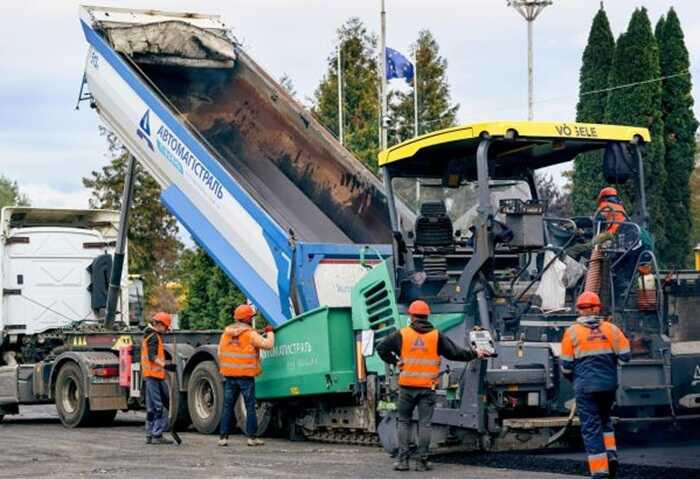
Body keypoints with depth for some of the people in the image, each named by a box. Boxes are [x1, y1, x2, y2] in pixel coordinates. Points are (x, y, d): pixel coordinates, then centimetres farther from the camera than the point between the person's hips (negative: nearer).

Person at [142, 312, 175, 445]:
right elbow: (152, 357, -22)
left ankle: (150, 435, 16)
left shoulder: (148, 336, 21)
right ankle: (157, 435, -14)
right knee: (160, 406, -11)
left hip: (149, 375, 11)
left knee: (151, 407, 13)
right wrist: (164, 366, -33)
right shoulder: (154, 337, -11)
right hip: (155, 374, -11)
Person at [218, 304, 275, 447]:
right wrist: (269, 332, 7)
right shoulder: (250, 334, -9)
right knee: (250, 407, 2)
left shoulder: (226, 332, 7)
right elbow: (268, 344, -11)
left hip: (229, 375, 5)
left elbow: (220, 353, 11)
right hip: (246, 375, -5)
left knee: (228, 406, 8)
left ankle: (223, 437, 4)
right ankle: (251, 437, 0)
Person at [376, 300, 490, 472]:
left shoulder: (402, 335, 1)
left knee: (404, 422, 10)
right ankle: (422, 461, 5)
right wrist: (475, 354, 18)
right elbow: (455, 353, 5)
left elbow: (381, 348, 1)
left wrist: (394, 361, 6)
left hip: (407, 386, 0)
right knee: (424, 424, 5)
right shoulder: (437, 337, 2)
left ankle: (403, 460, 5)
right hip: (427, 387, 0)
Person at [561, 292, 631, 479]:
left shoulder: (572, 332, -4)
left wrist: (573, 379, 17)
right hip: (609, 384, 3)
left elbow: (566, 365, -2)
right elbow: (625, 355, -2)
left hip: (586, 387, -3)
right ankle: (611, 454, 7)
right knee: (605, 419, 25)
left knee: (591, 427, 2)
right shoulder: (610, 329, 0)